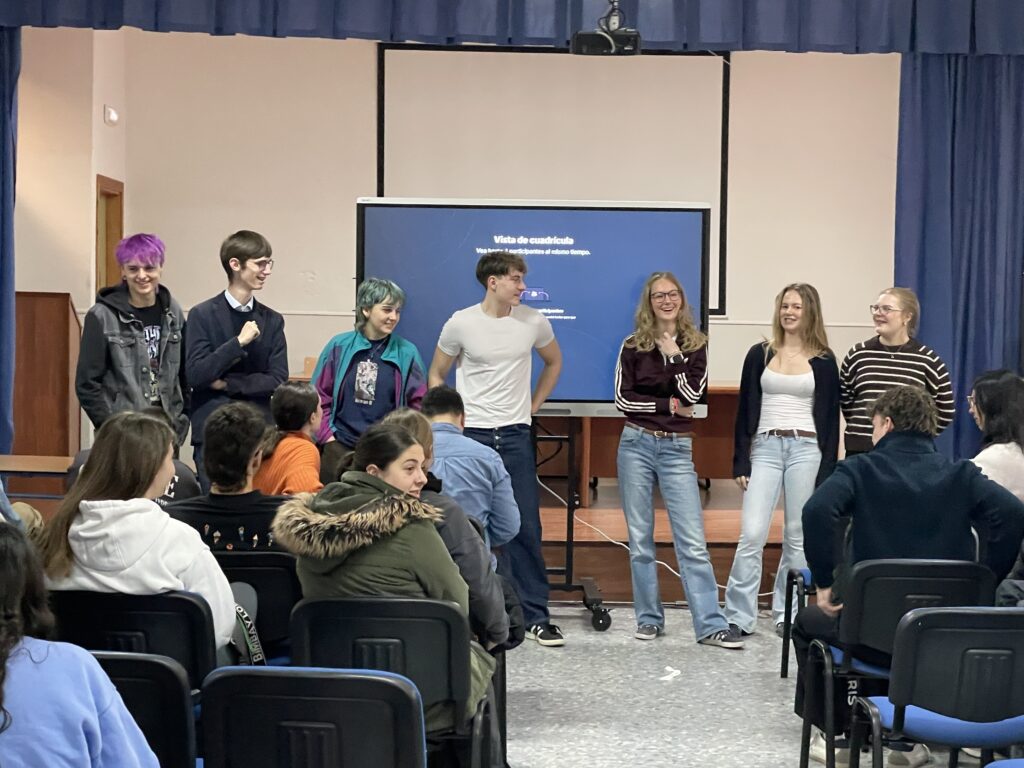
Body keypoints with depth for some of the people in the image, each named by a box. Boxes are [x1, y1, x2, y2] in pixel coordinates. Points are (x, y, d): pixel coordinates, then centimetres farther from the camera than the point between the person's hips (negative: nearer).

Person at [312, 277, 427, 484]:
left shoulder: (407, 353, 1)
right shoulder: (339, 346, 2)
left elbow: (417, 403, 4)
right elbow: (320, 396, 6)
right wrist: (328, 437, -1)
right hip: (340, 447, 1)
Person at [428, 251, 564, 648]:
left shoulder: (534, 322, 1)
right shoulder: (461, 323, -4)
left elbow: (554, 362, 20)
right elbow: (436, 374, 8)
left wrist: (533, 406, 12)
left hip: (515, 435, 2)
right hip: (469, 435, -2)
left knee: (525, 527, 1)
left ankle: (535, 615, 9)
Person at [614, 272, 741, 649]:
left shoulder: (696, 344, 5)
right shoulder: (633, 345, 4)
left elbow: (692, 395, -5)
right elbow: (622, 398, -1)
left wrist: (674, 357, -12)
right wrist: (668, 405, -6)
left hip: (677, 449, 0)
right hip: (637, 445, 1)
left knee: (693, 541, -5)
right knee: (640, 539, 5)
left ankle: (710, 625, -5)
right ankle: (649, 618, 15)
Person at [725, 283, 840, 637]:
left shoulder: (823, 361, 6)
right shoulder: (760, 355, 8)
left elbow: (831, 418, 5)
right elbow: (745, 411, 8)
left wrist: (827, 472, 0)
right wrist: (741, 462, 2)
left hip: (806, 449, 0)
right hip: (765, 448, 0)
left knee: (798, 537, 5)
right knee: (752, 534, -8)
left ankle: (786, 613, 15)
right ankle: (738, 616, -1)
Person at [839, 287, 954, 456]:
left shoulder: (927, 359, 0)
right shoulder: (857, 355, 5)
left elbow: (945, 410, 7)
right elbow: (845, 399, 18)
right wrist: (861, 427, 12)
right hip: (859, 451, 2)